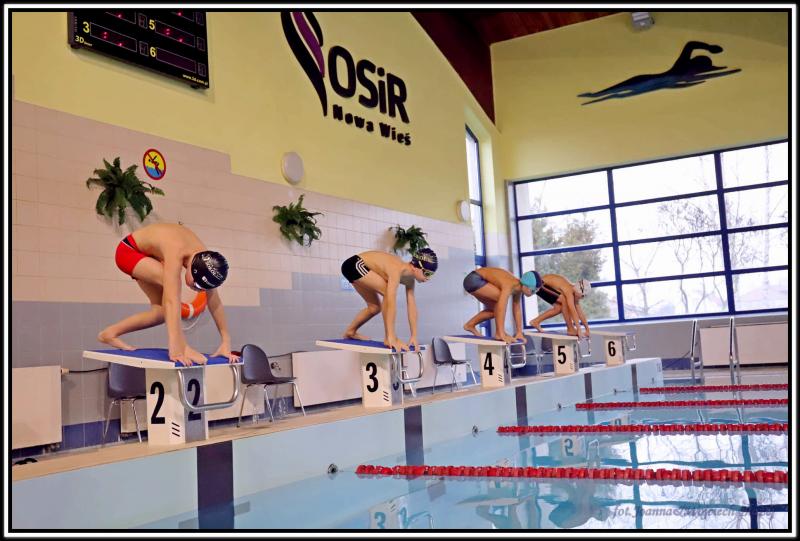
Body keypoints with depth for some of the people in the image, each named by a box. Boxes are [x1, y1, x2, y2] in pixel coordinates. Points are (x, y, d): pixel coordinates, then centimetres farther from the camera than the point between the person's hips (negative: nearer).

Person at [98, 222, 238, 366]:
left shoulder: (204, 258, -21)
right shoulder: (175, 254, -41)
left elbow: (215, 301, -16)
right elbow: (172, 301, -48)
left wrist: (226, 343, -17)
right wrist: (175, 349, -54)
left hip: (147, 255, 8)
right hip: (128, 251, -7)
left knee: (161, 311, 0)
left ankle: (109, 333, 16)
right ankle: (181, 345, -28)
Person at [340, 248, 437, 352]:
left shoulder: (409, 279, -6)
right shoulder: (396, 270, -32)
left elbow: (412, 306, -4)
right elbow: (391, 302, -38)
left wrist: (414, 336, -7)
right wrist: (391, 336, -41)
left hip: (359, 267, 9)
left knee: (375, 307, 14)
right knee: (388, 293, -21)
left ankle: (350, 332, 35)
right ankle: (388, 338, -15)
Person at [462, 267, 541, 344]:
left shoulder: (518, 287, -4)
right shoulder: (508, 286, -30)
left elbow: (517, 311, 3)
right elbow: (501, 309, -38)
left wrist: (519, 333, 2)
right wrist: (502, 335, -43)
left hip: (479, 280, 9)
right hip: (473, 280, -9)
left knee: (495, 309, 13)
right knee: (501, 299, -21)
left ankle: (470, 324, 25)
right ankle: (498, 333, -13)